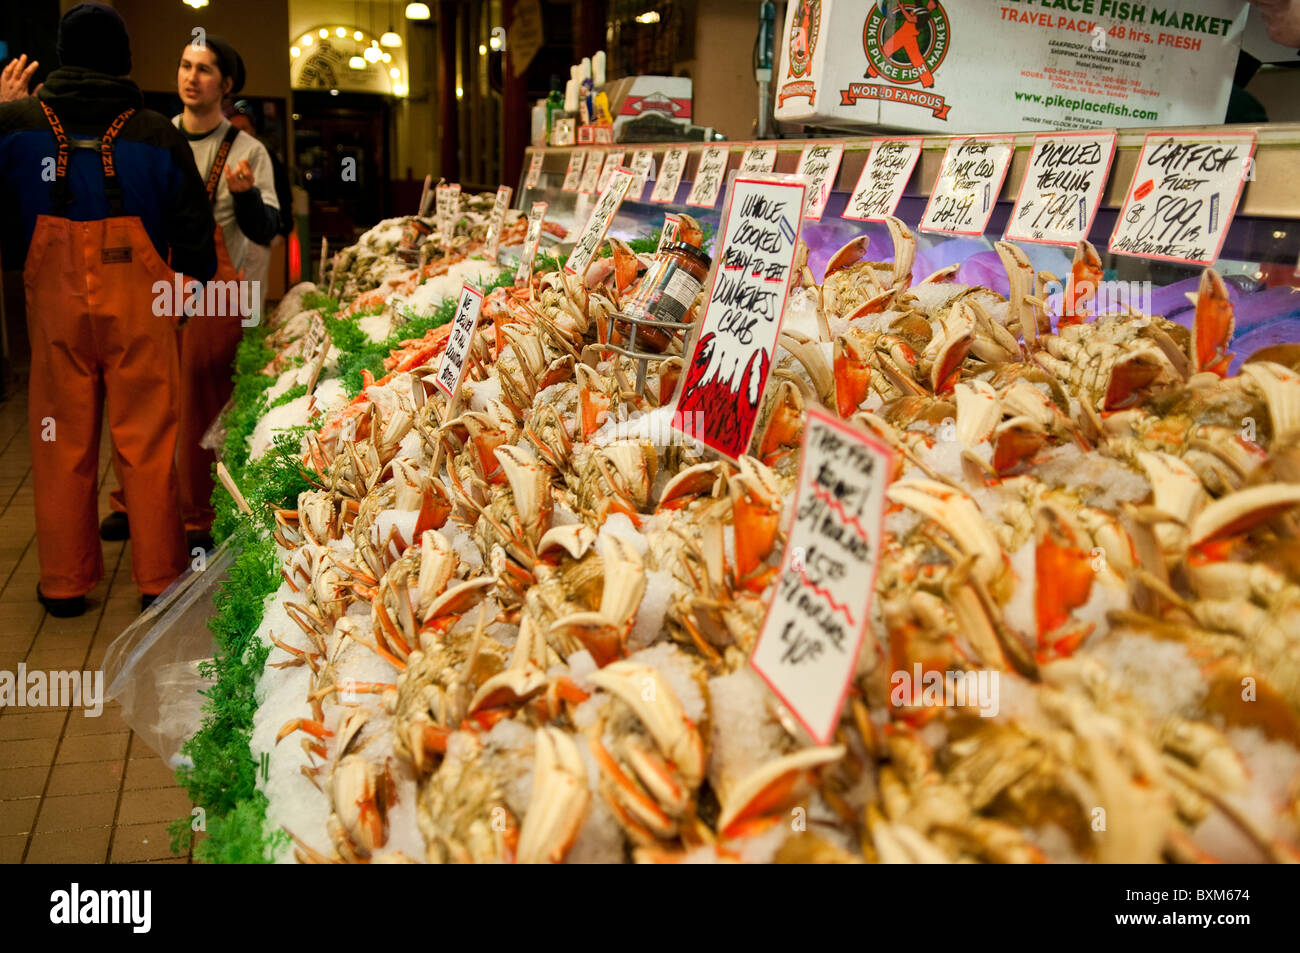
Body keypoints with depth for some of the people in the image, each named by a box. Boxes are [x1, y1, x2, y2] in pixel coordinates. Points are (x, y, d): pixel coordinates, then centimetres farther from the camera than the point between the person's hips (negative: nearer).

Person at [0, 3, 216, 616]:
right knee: (147, 442, 5)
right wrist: (192, 285, 19)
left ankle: (64, 583, 20)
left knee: (61, 442, 10)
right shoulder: (157, 134, -3)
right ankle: (158, 579, 13)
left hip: (55, 304, 2)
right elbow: (192, 228, 2)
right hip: (141, 306, -1)